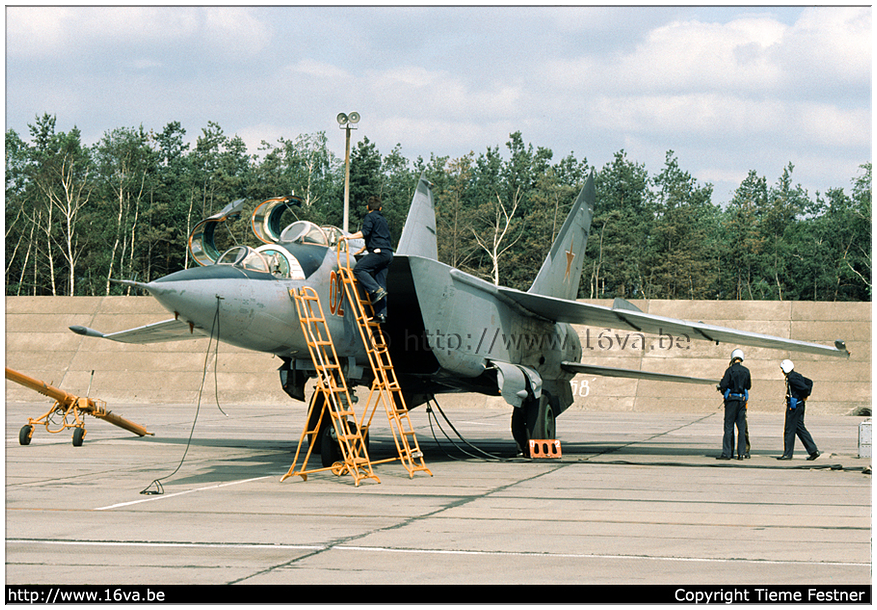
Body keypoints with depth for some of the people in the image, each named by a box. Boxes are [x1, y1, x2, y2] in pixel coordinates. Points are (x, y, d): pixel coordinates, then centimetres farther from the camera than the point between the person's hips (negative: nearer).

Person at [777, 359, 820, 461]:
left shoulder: (792, 378, -17)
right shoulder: (797, 375, 13)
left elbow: (805, 387, -26)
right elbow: (809, 382, 23)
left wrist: (804, 397, -9)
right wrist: (806, 395, 14)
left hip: (793, 406, -10)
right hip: (799, 405, 10)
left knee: (789, 429, -2)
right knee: (800, 428, 12)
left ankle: (787, 453, 3)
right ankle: (813, 450, 8)